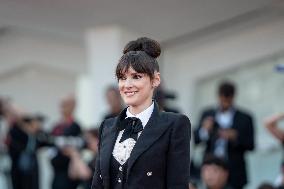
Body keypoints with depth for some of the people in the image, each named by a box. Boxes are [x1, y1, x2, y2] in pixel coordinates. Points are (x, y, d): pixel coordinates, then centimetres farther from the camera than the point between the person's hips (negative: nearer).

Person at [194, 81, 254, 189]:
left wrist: (235, 137, -15)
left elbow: (250, 145, 3)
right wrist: (204, 130, -13)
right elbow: (196, 139, 8)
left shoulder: (245, 118, 7)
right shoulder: (207, 114, 14)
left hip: (234, 172, -2)